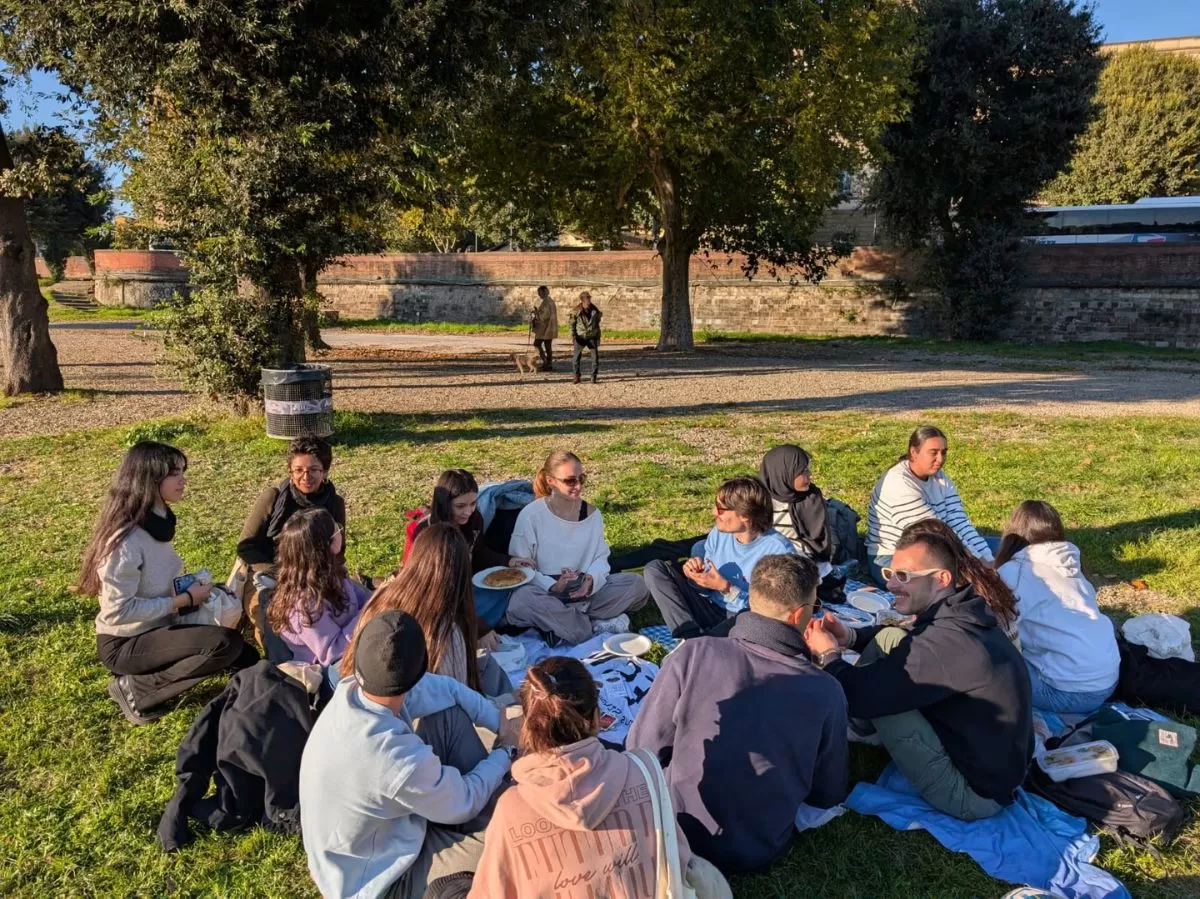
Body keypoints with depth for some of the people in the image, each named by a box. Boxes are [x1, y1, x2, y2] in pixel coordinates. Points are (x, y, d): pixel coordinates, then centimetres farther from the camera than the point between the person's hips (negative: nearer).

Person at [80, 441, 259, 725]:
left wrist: (189, 587, -4)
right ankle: (135, 688, -11)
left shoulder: (158, 521, 0)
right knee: (227, 644, -28)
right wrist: (184, 599, -22)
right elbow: (119, 611, -28)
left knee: (247, 660, 5)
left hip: (157, 628, 8)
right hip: (124, 644, -8)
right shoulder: (126, 540, -27)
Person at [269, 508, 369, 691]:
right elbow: (332, 653, -26)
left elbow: (359, 597, 12)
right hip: (323, 673, -9)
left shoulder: (328, 571, -6)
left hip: (351, 647, 9)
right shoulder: (303, 603, -30)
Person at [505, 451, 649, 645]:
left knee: (637, 585, -15)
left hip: (585, 591, 4)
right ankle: (597, 626, -23)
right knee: (520, 601, -37)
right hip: (545, 592, -4)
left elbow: (601, 557, 2)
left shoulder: (592, 514, 4)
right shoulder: (531, 515, -9)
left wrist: (591, 580, -21)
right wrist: (553, 586, -25)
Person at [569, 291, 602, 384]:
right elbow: (572, 324, 2)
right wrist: (573, 336, -7)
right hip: (580, 337, -2)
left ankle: (594, 376, 9)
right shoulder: (576, 311, -6)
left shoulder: (595, 311, 2)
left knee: (595, 356, -2)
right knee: (576, 357, -4)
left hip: (592, 337, 2)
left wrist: (598, 337, 11)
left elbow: (597, 324, 12)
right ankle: (577, 376, 9)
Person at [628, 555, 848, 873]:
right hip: (761, 850, 1)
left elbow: (642, 749, -14)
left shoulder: (694, 654, -23)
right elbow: (829, 795, -2)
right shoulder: (825, 692, -18)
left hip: (677, 834, 0)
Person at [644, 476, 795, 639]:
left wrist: (726, 588, -23)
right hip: (711, 609, 7)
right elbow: (707, 588, 9)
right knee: (655, 569, -6)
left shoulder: (779, 551, -19)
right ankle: (691, 637, -19)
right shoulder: (719, 533, 0)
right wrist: (697, 575, -14)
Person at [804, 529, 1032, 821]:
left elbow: (862, 696, -27)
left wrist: (828, 654, -7)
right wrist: (850, 637, -4)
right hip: (994, 763, 9)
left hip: (975, 792, -9)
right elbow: (901, 642, 16)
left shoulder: (947, 641, -31)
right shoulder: (959, 614, -2)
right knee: (890, 639, 0)